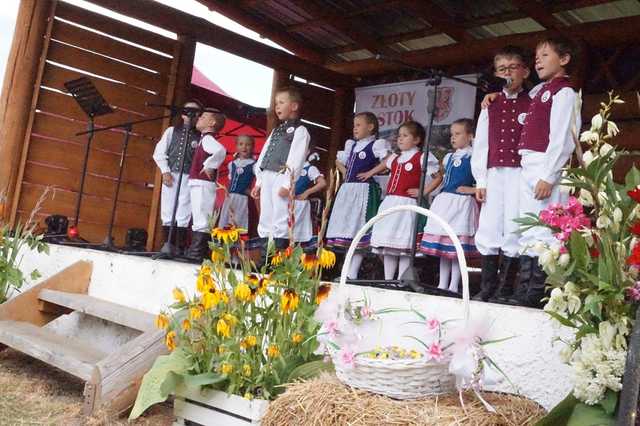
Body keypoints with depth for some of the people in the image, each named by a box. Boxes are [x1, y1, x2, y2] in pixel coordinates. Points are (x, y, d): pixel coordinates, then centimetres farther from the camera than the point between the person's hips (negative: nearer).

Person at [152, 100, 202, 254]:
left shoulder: (200, 137, 5)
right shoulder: (171, 131, 13)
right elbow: (159, 152, 9)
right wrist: (165, 171, -1)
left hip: (188, 178, -2)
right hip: (170, 176, 2)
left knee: (183, 215, -6)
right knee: (167, 213, 1)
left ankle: (179, 247, -3)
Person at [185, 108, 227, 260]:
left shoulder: (207, 138, -10)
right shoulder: (205, 139, 19)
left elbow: (221, 150, -30)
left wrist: (209, 166, -23)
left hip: (202, 183, -10)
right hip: (199, 183, 10)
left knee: (201, 219, -11)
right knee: (201, 219, 11)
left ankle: (197, 253, -13)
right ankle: (196, 252, 17)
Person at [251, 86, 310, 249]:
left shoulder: (300, 130, -3)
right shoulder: (276, 130, 23)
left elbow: (296, 159, -13)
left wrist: (287, 183, -21)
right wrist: (259, 182, 16)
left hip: (282, 177, -8)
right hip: (267, 177, 8)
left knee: (280, 219, -9)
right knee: (265, 219, 9)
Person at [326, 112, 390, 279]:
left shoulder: (376, 144, -3)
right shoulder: (351, 144, 18)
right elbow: (339, 161, 32)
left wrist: (370, 172, -14)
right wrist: (346, 173, 14)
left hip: (364, 190, -8)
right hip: (347, 189, 8)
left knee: (359, 233, -7)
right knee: (347, 230, 7)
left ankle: (352, 274, -6)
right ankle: (347, 272, 13)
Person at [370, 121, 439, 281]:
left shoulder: (422, 158, -2)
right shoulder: (394, 158, 17)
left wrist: (423, 192, -10)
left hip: (406, 204, -7)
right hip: (389, 203, 7)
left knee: (404, 245, -7)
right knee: (387, 244, 7)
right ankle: (388, 280, 14)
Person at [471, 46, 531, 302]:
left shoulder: (531, 104, 6)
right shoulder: (491, 106, 14)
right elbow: (480, 143, 10)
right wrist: (480, 180, 3)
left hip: (520, 173, -3)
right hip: (493, 175, 3)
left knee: (513, 231, -4)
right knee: (488, 230, 0)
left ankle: (505, 289, 3)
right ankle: (487, 287, 7)